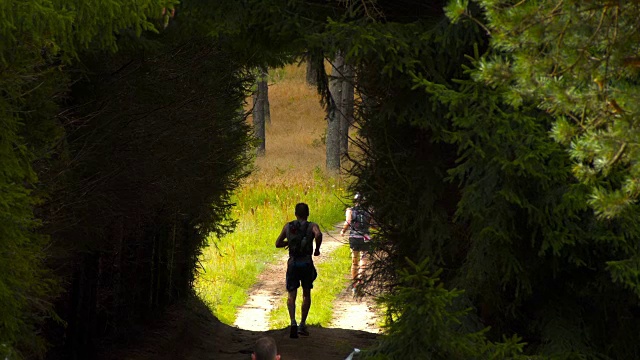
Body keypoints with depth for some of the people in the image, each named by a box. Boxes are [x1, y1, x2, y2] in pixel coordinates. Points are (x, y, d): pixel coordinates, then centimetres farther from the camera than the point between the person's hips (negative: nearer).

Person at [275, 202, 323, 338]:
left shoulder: (288, 226, 8)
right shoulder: (312, 226, 0)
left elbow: (278, 244, 12)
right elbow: (318, 234, -23)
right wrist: (317, 248, -8)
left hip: (293, 263, 1)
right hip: (306, 263, -1)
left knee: (291, 295, 1)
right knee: (306, 294, 16)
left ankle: (293, 322, -23)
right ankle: (302, 325, 13)